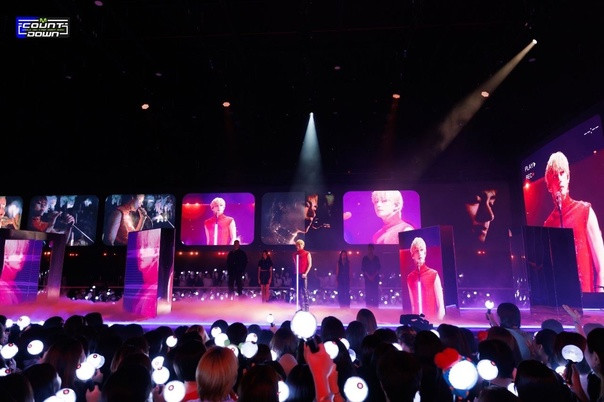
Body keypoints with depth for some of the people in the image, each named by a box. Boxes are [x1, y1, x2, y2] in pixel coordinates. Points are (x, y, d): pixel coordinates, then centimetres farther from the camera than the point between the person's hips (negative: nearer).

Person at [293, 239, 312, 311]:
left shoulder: (307, 254, 2)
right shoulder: (295, 254, 14)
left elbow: (310, 264, -1)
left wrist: (305, 273, -11)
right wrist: (296, 272, 6)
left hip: (303, 274, -5)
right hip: (297, 274, 5)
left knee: (304, 290, -8)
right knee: (299, 291, 6)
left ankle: (306, 307, -5)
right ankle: (302, 307, 13)